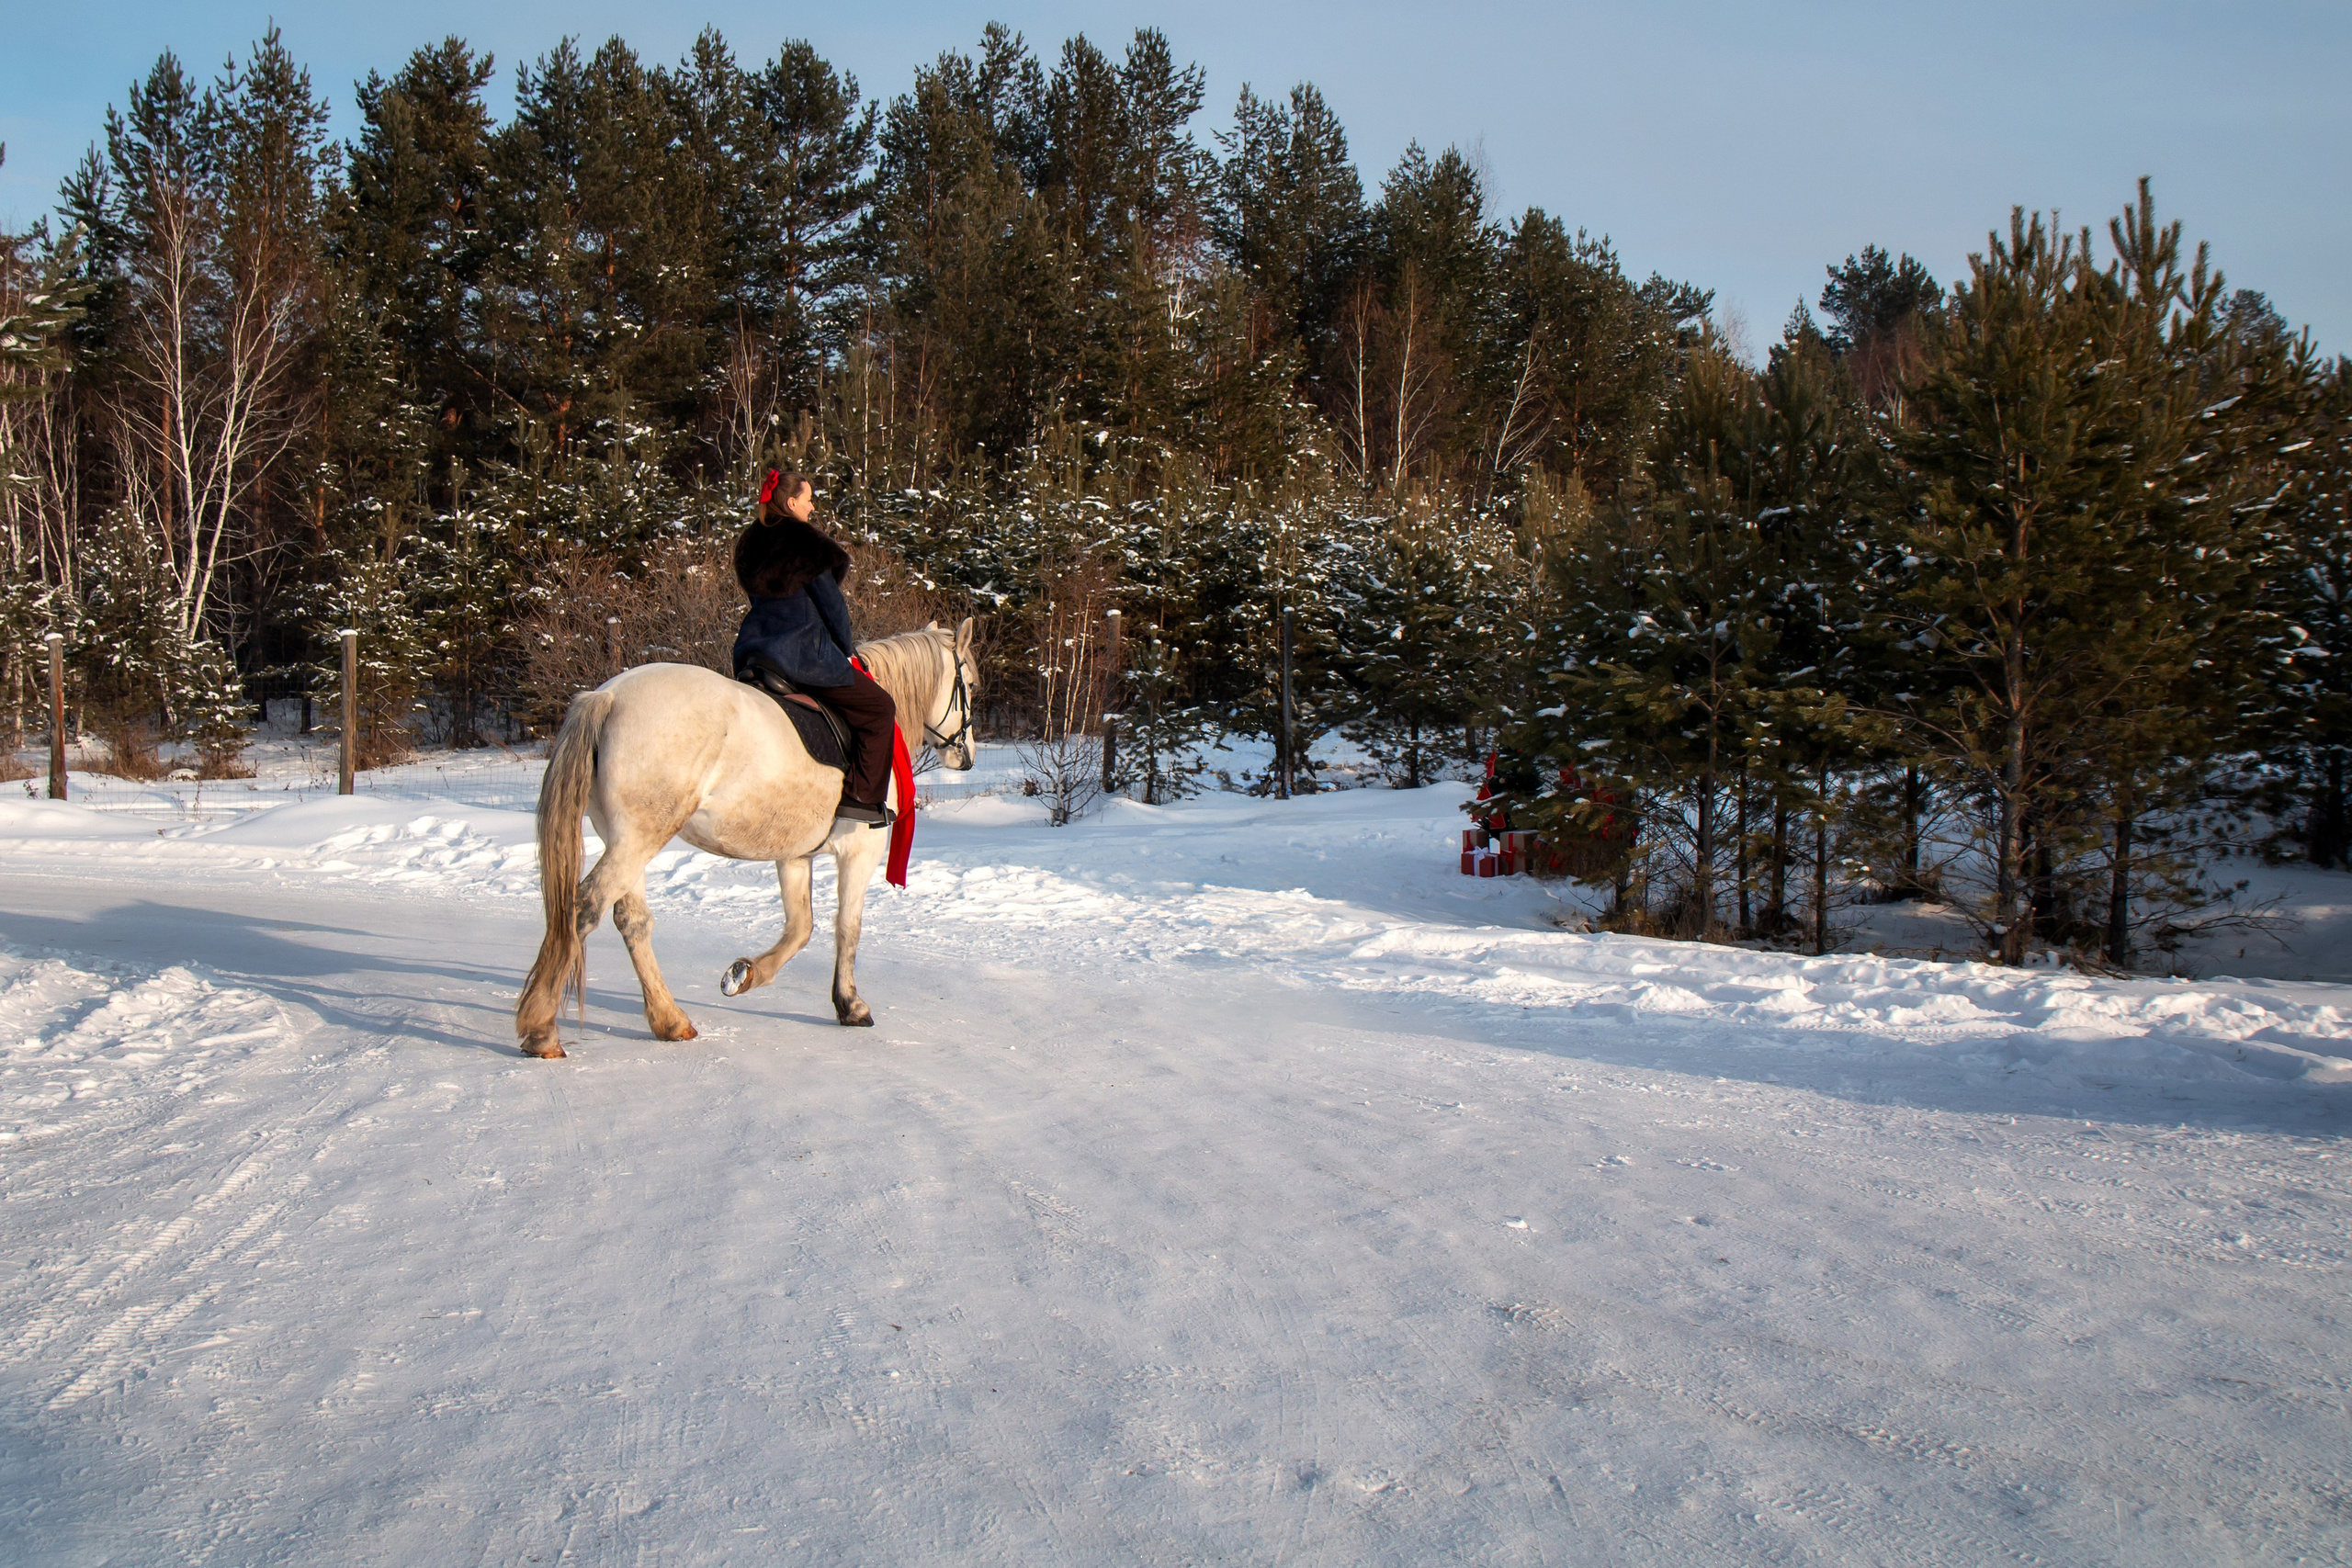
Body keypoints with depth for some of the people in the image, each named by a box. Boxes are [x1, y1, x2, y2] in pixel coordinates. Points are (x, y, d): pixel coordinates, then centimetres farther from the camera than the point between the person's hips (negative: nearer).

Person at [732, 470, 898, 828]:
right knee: (878, 707, 2)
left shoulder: (751, 545, 14)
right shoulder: (807, 544, -9)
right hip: (803, 656, -8)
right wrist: (847, 648, 9)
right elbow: (830, 603, -6)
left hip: (753, 651, 8)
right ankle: (861, 797, -2)